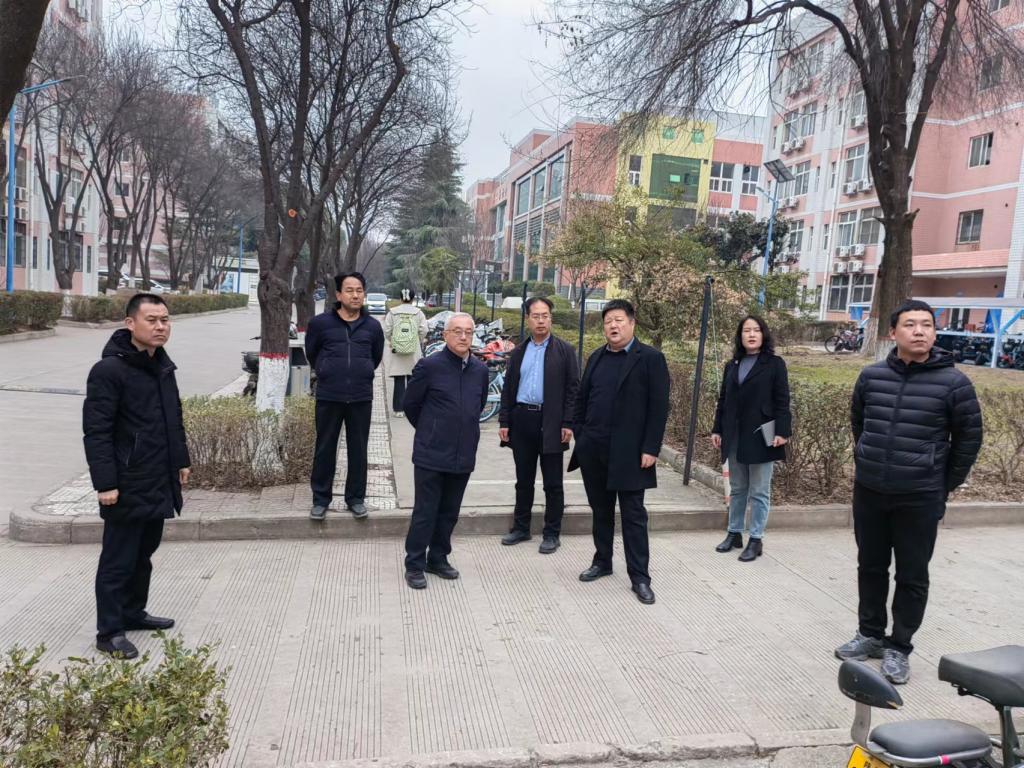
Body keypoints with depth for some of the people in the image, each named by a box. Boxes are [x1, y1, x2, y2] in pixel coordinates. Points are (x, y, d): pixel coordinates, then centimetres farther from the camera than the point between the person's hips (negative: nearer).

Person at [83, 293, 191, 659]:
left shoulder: (163, 366, 10)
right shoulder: (109, 370, -16)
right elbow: (96, 431, -19)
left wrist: (181, 461, 19)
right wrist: (105, 482, -21)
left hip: (159, 482, 8)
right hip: (127, 486, -8)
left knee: (143, 554, 20)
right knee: (118, 560, 3)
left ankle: (133, 613, 35)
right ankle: (109, 632, 15)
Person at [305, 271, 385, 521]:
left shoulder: (373, 326, 1)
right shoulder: (320, 322, -4)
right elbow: (311, 353, 12)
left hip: (361, 397, 1)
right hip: (328, 397, -1)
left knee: (358, 450, 9)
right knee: (325, 449, 7)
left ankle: (356, 498, 22)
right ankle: (321, 498, 21)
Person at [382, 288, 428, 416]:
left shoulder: (392, 312, -2)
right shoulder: (418, 313, -4)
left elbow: (387, 331, -3)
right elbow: (423, 331, -5)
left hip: (397, 351, 0)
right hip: (414, 351, 0)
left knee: (399, 381, 5)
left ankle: (398, 408, 6)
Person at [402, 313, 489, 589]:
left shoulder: (480, 370, 5)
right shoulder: (429, 366, -10)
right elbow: (410, 405, 1)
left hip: (463, 455, 5)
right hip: (431, 454, -4)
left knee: (449, 512, 15)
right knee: (425, 512, 3)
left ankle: (438, 559, 30)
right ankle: (414, 565, 17)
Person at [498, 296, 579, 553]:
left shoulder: (564, 351, -1)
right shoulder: (518, 353, 11)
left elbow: (573, 388, -5)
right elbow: (508, 389, 12)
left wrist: (568, 424, -11)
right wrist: (504, 422, 5)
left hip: (551, 423, -4)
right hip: (522, 420, 4)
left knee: (552, 483, 4)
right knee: (523, 480, 13)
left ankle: (551, 533, 15)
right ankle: (521, 527, 26)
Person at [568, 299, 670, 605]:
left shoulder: (651, 358, -5)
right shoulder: (596, 358, 11)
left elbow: (659, 407, -9)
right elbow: (582, 400, 15)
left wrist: (650, 449, -14)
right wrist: (580, 437, 7)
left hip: (629, 452, -5)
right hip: (593, 451, 5)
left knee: (633, 515, 1)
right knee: (601, 510, 15)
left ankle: (639, 576, 9)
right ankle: (602, 561, 29)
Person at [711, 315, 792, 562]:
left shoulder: (775, 364, -2)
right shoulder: (732, 365, 12)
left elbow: (782, 401, -7)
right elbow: (723, 400, 13)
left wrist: (783, 431, -15)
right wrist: (717, 429, 9)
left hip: (760, 437, -5)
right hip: (734, 437, 5)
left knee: (759, 492, 3)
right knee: (737, 489, 14)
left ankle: (756, 540, 10)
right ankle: (734, 533, 24)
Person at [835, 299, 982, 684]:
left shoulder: (953, 382, -9)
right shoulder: (871, 376, -1)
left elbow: (969, 437, 0)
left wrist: (947, 484, 3)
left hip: (920, 498, -3)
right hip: (868, 492, 3)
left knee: (912, 576, 8)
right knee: (870, 567, 15)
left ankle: (899, 648, 22)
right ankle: (870, 635, 31)